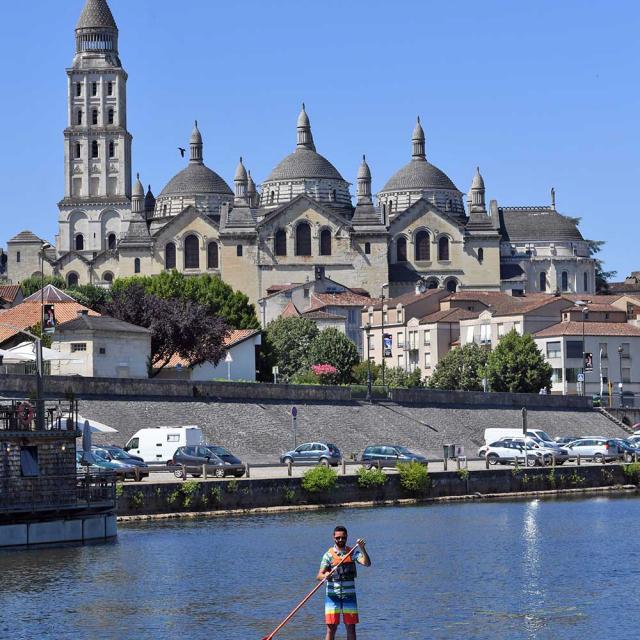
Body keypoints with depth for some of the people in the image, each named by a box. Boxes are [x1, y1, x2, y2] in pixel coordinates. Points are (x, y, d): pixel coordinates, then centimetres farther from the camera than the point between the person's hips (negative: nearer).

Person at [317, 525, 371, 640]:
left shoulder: (353, 552, 3)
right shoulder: (329, 555, -1)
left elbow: (367, 563, -14)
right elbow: (319, 575, -8)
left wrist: (362, 549, -30)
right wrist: (325, 576, -32)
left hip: (349, 596, 1)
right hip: (333, 596, -1)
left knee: (351, 628, 4)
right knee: (331, 629, -1)